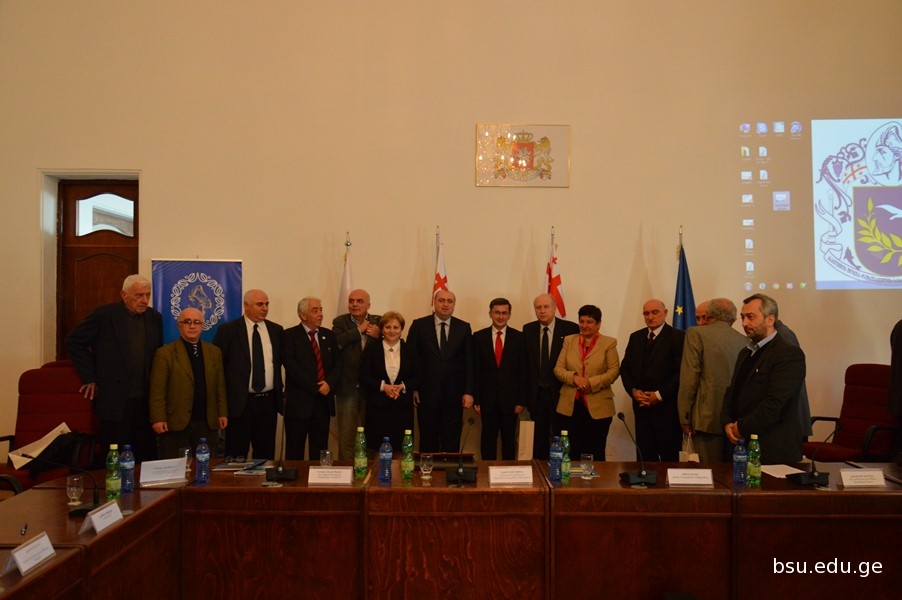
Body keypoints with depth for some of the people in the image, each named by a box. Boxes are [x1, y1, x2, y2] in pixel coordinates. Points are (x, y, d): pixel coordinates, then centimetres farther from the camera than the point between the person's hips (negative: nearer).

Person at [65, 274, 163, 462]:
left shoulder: (155, 317, 7)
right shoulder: (104, 314, -6)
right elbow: (73, 342, 0)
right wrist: (90, 378, -1)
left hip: (146, 400, 4)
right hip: (115, 400, -4)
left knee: (147, 457, 7)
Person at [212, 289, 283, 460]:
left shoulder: (276, 330, 7)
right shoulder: (227, 330, -4)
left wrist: (279, 391, 11)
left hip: (268, 401, 3)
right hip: (239, 402, -3)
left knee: (266, 456, 10)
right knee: (236, 457, 4)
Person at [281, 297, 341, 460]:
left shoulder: (329, 335, 13)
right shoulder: (289, 335, -2)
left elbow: (338, 363, 9)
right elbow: (291, 366, -12)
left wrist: (329, 383, -10)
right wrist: (316, 387, -14)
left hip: (324, 401, 4)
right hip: (299, 402, -4)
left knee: (320, 451, 9)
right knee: (295, 452, 3)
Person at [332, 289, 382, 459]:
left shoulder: (379, 322, 5)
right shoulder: (340, 321, 0)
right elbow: (336, 343, -18)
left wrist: (379, 336, -18)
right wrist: (359, 330, -14)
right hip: (348, 386, -1)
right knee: (346, 434, 7)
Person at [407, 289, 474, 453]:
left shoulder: (464, 328, 4)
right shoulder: (419, 325, 1)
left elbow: (469, 361, 3)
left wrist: (468, 391, -2)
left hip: (454, 393, 1)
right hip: (426, 392, -1)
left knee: (452, 440, 7)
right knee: (428, 439, 10)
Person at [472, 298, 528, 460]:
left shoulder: (518, 337, 1)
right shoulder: (479, 337, 2)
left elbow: (523, 371, 0)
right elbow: (475, 370, 1)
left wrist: (521, 400, -4)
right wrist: (476, 399, -3)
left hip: (510, 398, 0)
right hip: (487, 398, 0)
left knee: (509, 439, 9)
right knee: (488, 439, 8)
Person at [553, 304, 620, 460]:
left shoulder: (609, 343, 2)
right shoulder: (569, 340, 10)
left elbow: (614, 371, -6)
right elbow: (558, 369, 6)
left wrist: (591, 383, -17)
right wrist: (574, 377, -13)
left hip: (598, 408, -2)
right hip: (569, 407, 2)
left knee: (595, 455, 5)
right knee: (570, 454, 5)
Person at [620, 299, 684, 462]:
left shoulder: (677, 337, -4)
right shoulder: (635, 337, 13)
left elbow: (681, 372, -11)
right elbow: (625, 368, 13)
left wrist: (659, 395, -13)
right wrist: (633, 391, -3)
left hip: (667, 406, -5)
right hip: (641, 406, 5)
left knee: (669, 456, 2)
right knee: (644, 455, 7)